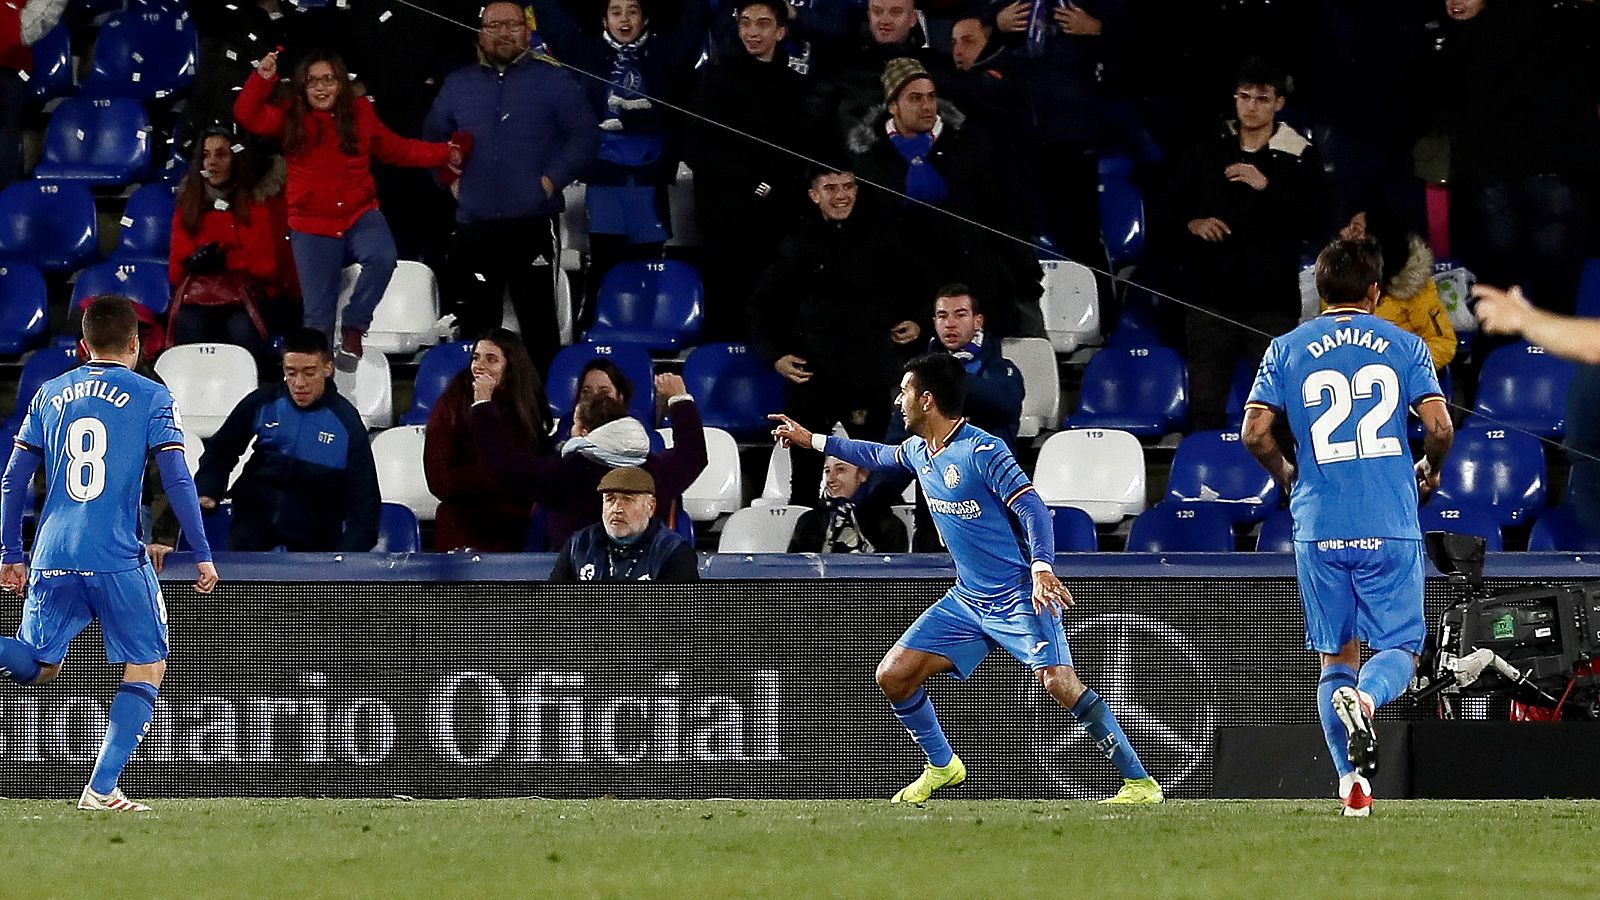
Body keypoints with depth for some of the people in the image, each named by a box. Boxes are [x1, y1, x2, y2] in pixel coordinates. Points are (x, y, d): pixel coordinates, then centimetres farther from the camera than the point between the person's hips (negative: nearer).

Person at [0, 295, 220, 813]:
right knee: (147, 669, 9)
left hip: (53, 557, 4)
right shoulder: (151, 397, 2)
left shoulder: (49, 396, 13)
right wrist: (202, 555, 2)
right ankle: (101, 788, -4)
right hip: (118, 558, -4)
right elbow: (178, 480, -4)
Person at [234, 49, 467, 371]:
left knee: (382, 257, -31)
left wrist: (445, 154, 11)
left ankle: (354, 329, -13)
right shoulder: (290, 118, 4)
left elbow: (396, 149, 16)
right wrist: (263, 79, -16)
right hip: (312, 225, 0)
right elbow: (247, 116, -6)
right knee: (318, 311, -3)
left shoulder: (360, 115, 7)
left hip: (360, 215, 0)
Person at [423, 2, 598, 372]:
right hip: (472, 227, 4)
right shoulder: (458, 84, 14)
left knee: (538, 324, -5)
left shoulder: (553, 81, 4)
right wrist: (449, 178, 7)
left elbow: (585, 136, 1)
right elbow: (432, 138, 23)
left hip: (531, 224, -4)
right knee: (474, 326, 8)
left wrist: (553, 179, -8)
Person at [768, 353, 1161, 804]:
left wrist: (1042, 568, -37)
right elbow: (878, 455, 32)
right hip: (967, 599, 8)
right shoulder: (918, 451, 8)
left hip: (1019, 595, -8)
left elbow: (1032, 509, -22)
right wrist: (813, 440, 35)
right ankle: (942, 767, 23)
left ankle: (1139, 781, -20)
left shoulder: (982, 450, -17)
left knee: (1059, 682, -25)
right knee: (893, 676, 3)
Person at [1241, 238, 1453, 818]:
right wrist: (1430, 468, 17)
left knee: (1337, 657, 11)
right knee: (1400, 649, 6)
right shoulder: (1405, 346, 4)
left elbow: (1255, 432, -2)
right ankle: (1364, 697, -30)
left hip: (1319, 528, 1)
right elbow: (1438, 427, -5)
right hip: (1391, 527, -1)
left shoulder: (1287, 350, 6)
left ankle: (1351, 780, -5)